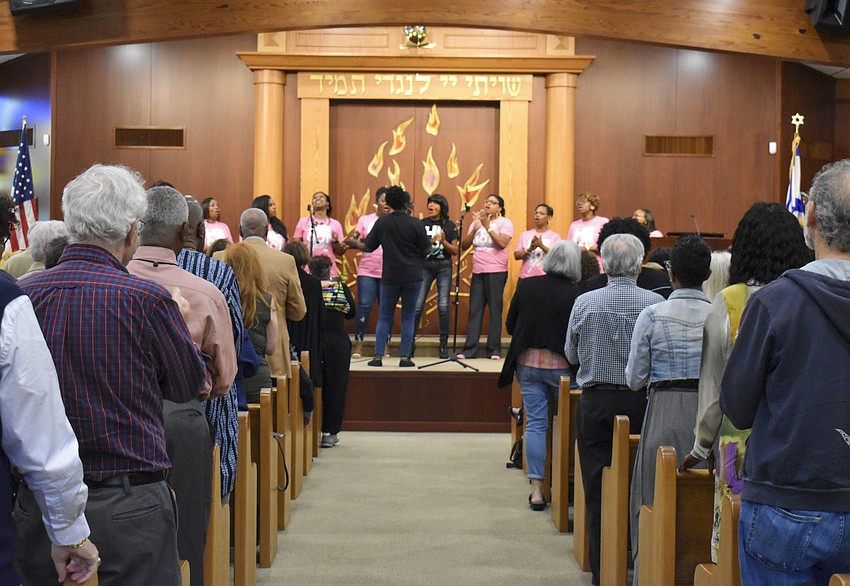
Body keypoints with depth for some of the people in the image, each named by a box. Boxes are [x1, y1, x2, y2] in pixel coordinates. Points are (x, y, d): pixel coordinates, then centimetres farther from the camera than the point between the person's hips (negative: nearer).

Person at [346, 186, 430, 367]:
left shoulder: (382, 222, -1)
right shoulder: (415, 224, -8)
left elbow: (368, 247, 4)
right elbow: (426, 249, -4)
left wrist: (353, 243, 23)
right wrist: (429, 241, 18)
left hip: (390, 277, 1)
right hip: (412, 277, -1)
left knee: (384, 317, 10)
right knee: (408, 317, 6)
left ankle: (378, 356, 3)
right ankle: (405, 357, 3)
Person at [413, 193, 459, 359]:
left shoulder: (450, 226, 6)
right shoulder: (422, 224, 7)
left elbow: (455, 251, 4)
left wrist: (443, 241, -12)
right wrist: (431, 241, -13)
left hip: (444, 266, 0)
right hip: (425, 266, 0)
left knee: (443, 306, -4)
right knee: (417, 305, -6)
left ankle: (443, 345, 4)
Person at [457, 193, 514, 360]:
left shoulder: (505, 222, 1)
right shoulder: (477, 221, 16)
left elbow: (502, 243, -16)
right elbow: (464, 246, 8)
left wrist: (487, 226, -16)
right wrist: (474, 228, -5)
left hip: (496, 271, -5)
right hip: (478, 271, 5)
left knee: (495, 310, -3)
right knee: (474, 310, 1)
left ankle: (494, 349, 2)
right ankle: (469, 349, 2)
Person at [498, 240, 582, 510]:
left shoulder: (526, 286, -1)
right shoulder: (575, 294, -12)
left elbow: (509, 325, 6)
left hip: (528, 363, 3)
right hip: (560, 366, -3)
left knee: (535, 424, 5)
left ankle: (537, 490, 2)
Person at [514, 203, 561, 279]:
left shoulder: (554, 236, 3)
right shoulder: (525, 235, 10)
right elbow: (516, 255, 4)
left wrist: (542, 246, -20)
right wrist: (529, 249, -15)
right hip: (526, 277, 2)